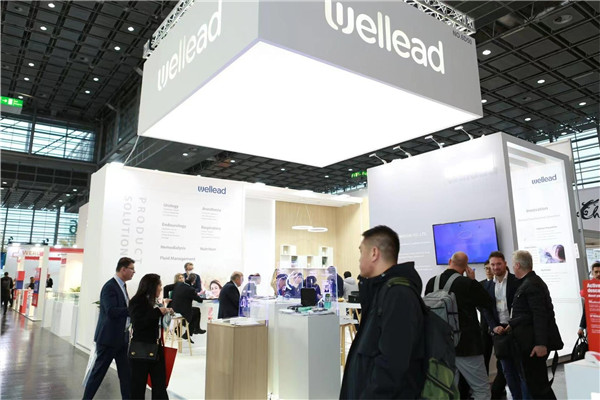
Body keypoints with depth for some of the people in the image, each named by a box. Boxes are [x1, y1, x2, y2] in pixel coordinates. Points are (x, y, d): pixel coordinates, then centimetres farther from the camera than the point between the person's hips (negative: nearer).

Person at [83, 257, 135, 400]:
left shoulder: (122, 285, 10)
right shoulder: (109, 286, -18)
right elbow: (111, 311, -26)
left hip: (122, 337, 9)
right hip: (108, 337, -9)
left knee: (126, 372, 11)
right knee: (99, 371, 5)